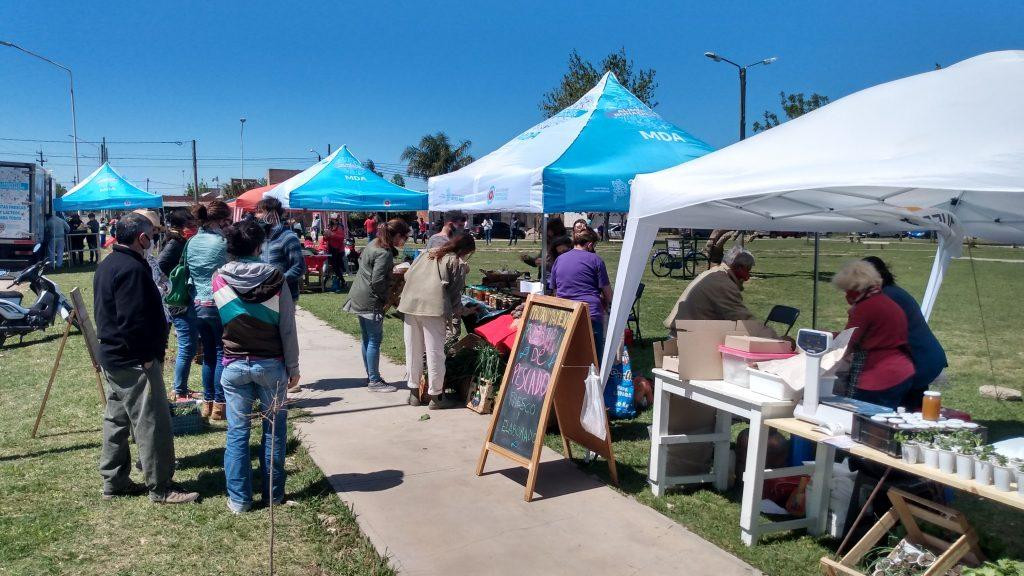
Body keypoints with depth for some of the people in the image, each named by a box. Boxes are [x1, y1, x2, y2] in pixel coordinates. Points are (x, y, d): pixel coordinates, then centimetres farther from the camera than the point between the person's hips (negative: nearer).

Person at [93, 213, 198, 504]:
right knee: (152, 425, -4)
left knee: (116, 420, 17)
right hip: (134, 362, -11)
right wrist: (147, 357, -18)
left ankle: (114, 482, 27)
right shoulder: (132, 269, -20)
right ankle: (161, 489, 3)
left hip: (112, 357, 11)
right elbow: (134, 321, -26)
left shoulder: (107, 266, 12)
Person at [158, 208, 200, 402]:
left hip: (189, 301, 9)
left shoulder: (185, 242, 12)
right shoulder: (175, 243, -14)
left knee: (189, 347, 15)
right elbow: (161, 264, -29)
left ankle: (183, 388, 25)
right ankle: (179, 393, 5)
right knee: (186, 348, -4)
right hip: (180, 303, -9)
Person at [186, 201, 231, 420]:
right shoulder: (222, 243, -14)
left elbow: (188, 272, 14)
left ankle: (207, 403, 20)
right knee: (222, 353, 3)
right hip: (219, 305, -6)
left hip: (198, 305, 7)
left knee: (208, 354, 15)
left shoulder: (191, 242, 7)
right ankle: (219, 405, 5)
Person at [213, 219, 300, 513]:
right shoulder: (275, 278, -11)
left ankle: (239, 498, 14)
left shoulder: (219, 279, -5)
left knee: (237, 432, 8)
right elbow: (288, 329, -8)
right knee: (274, 429, 11)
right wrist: (293, 368, 1)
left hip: (235, 365, 1)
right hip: (271, 364, -1)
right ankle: (274, 493, 19)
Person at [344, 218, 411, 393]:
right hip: (371, 301, -10)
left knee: (367, 338, 16)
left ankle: (370, 376, 26)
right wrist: (389, 297, -8)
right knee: (375, 340, -2)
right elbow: (378, 282, -24)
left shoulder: (373, 244, 9)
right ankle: (374, 381, 5)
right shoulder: (385, 253, -19)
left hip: (359, 298, 10)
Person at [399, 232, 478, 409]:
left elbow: (407, 275, 20)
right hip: (433, 306, -6)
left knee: (413, 350, 14)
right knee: (435, 352, 3)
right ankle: (436, 396, 11)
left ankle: (413, 393, 24)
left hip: (410, 303, 6)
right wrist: (464, 311, 20)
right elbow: (454, 294, 4)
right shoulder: (458, 263, 7)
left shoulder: (429, 255, 24)